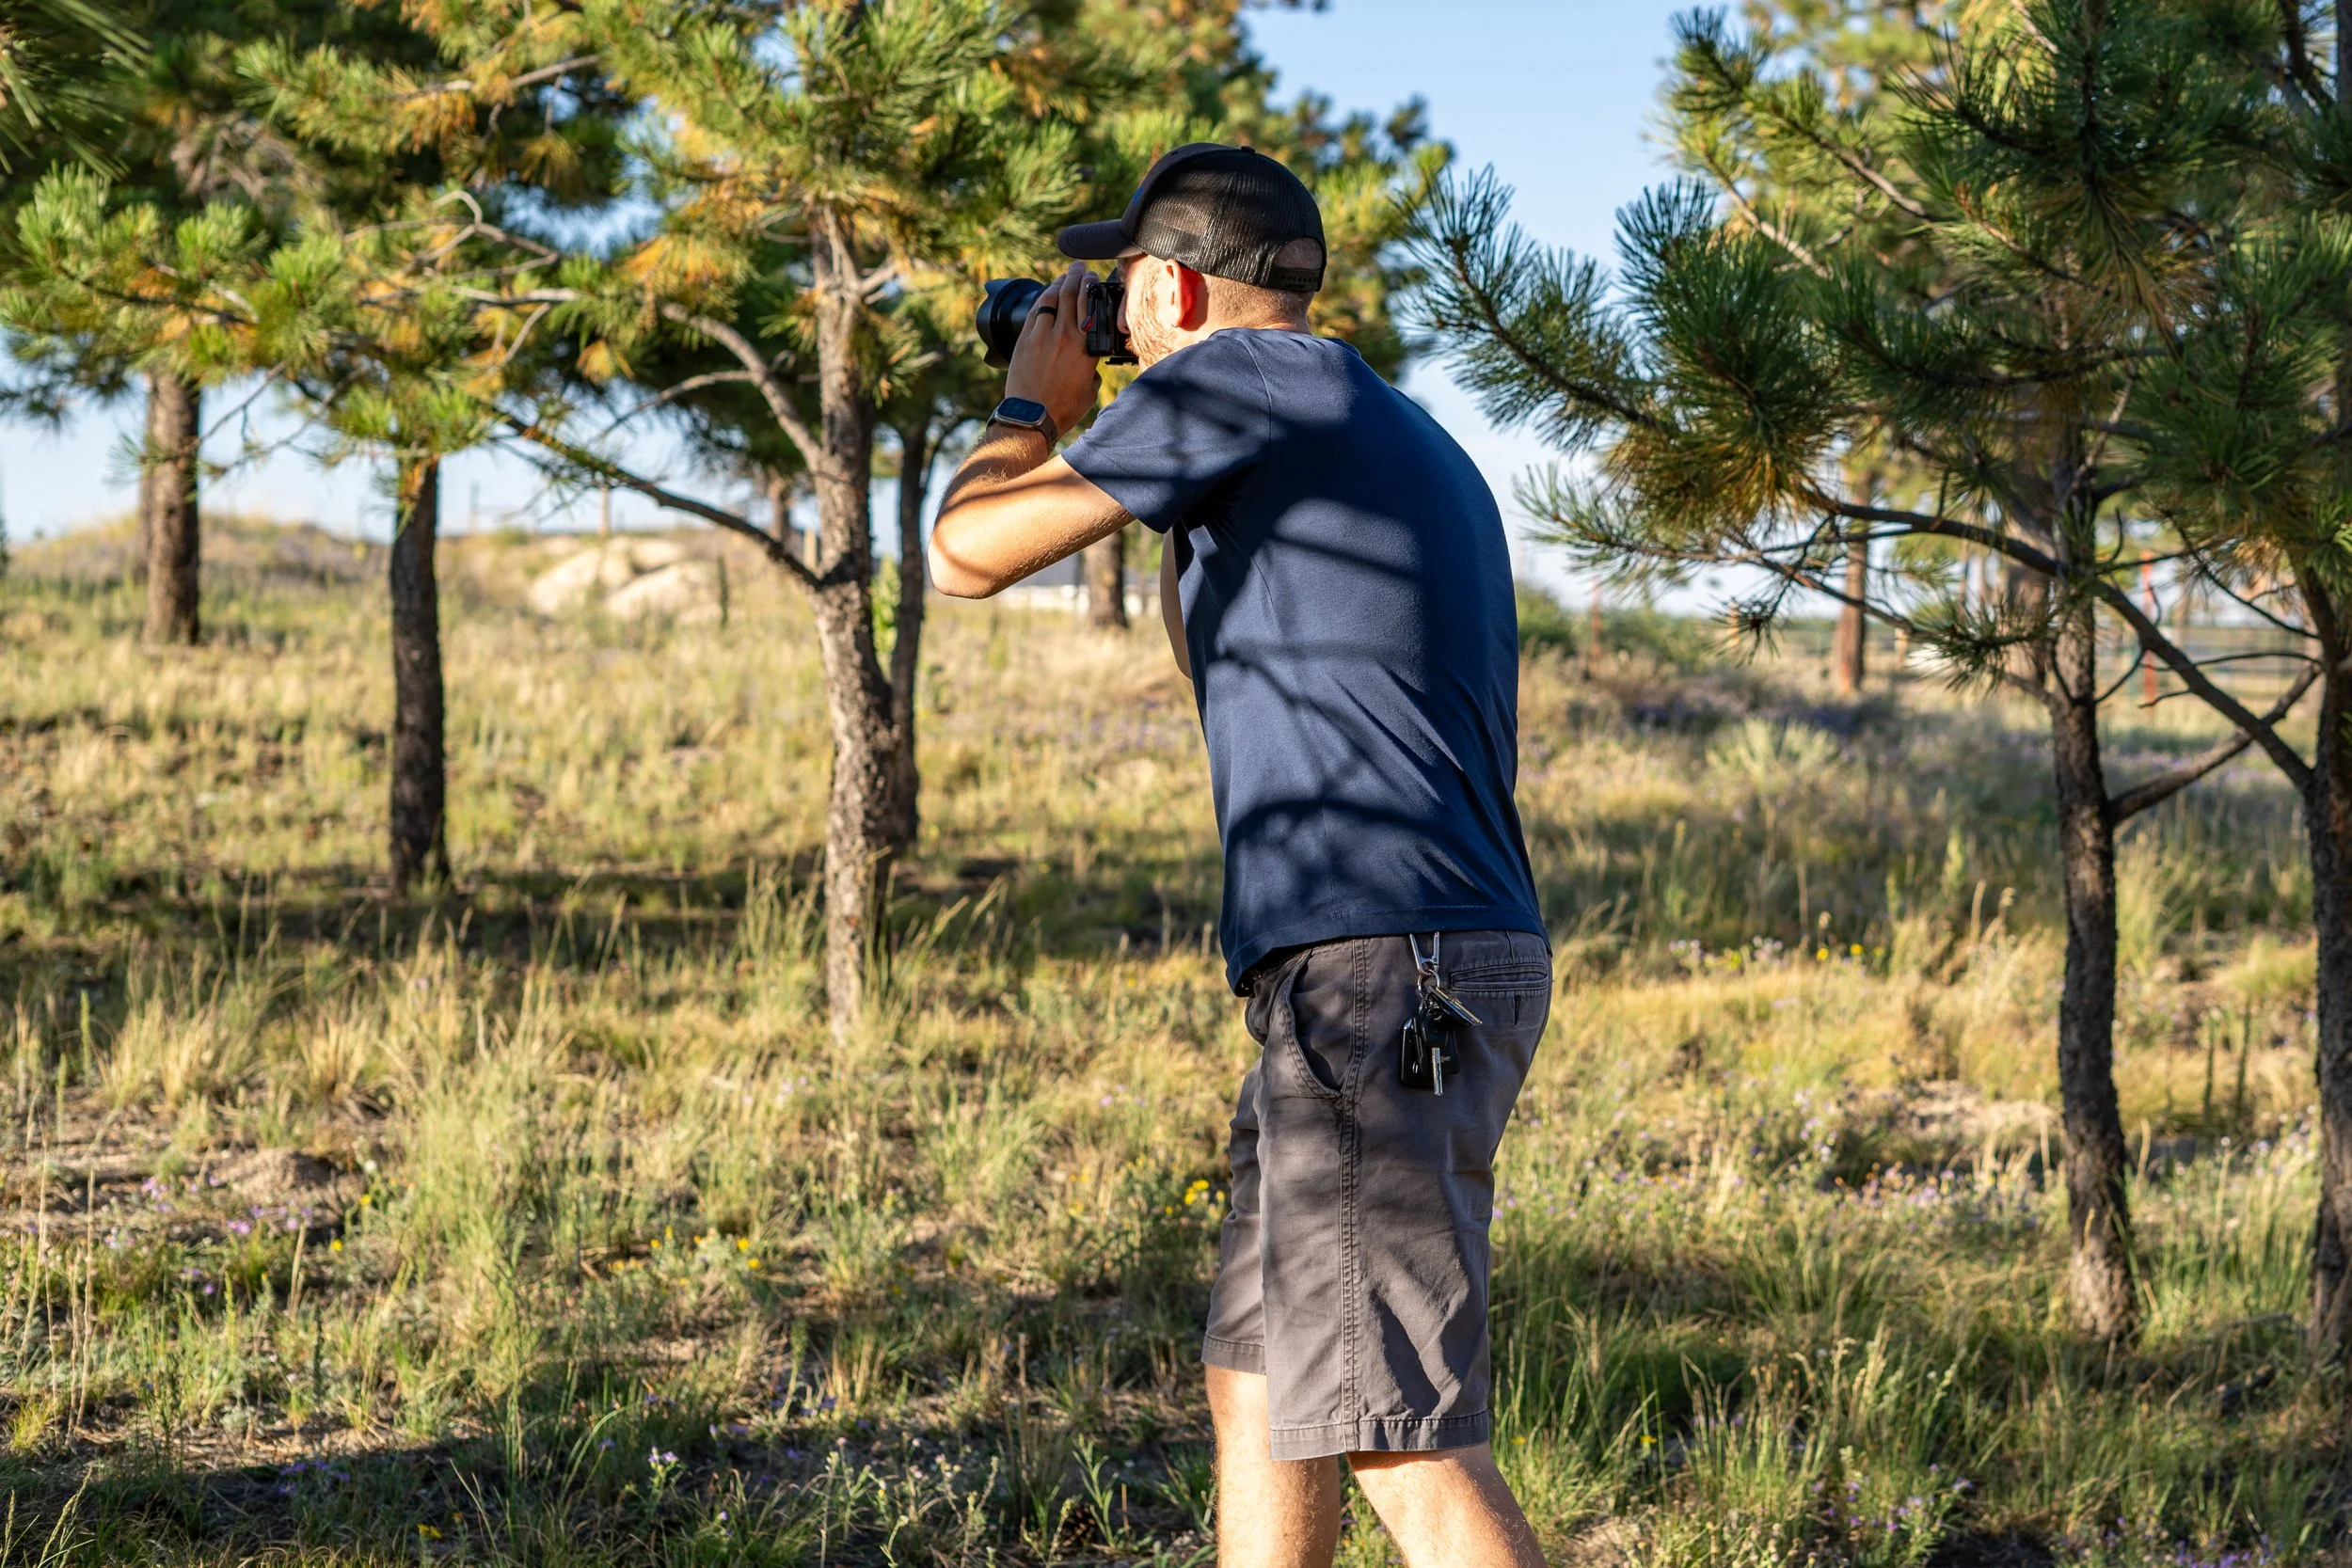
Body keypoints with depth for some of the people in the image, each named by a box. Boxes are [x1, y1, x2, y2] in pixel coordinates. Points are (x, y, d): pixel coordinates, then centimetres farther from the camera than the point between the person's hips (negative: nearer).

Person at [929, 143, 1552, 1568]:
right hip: (1432, 966, 10)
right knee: (1257, 1387, 17)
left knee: (1400, 1436, -12)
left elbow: (968, 555, -4)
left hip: (1379, 972, -10)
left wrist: (1035, 409, 15)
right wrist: (1182, 513, 28)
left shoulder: (1250, 380, -6)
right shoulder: (1401, 439, 22)